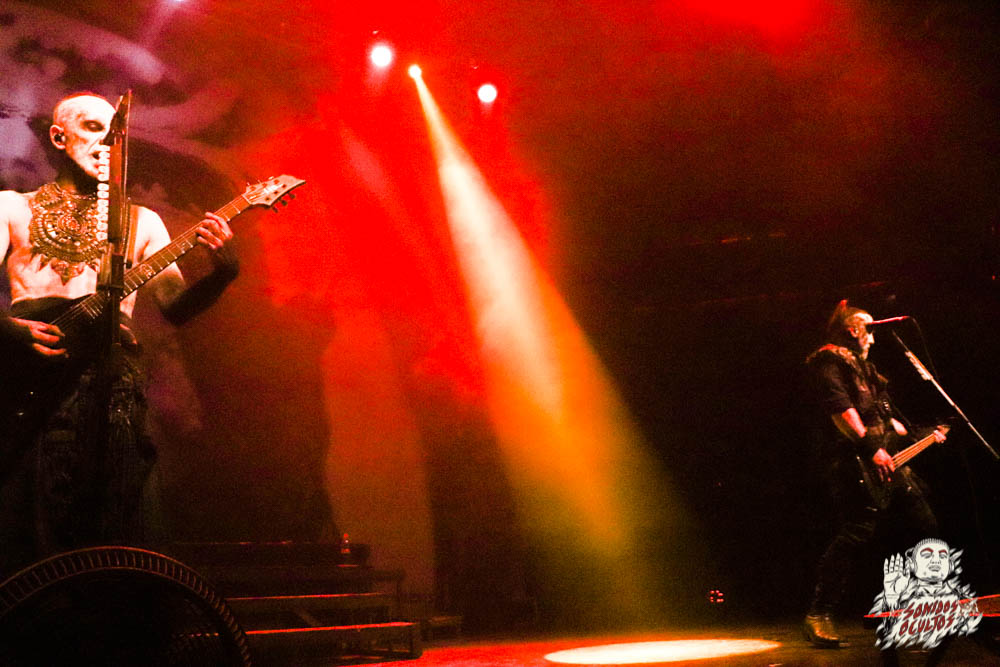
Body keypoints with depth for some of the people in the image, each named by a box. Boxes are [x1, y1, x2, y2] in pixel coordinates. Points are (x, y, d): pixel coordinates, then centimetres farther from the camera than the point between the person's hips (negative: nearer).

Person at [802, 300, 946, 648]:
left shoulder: (862, 367, 29)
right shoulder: (829, 361, -2)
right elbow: (839, 407, -17)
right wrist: (871, 447, -23)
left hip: (887, 462, 10)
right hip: (851, 461, -10)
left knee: (927, 527, 11)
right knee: (856, 530, -19)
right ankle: (819, 616, -17)